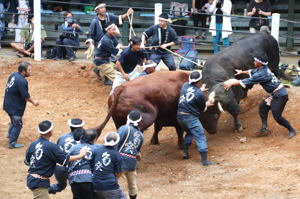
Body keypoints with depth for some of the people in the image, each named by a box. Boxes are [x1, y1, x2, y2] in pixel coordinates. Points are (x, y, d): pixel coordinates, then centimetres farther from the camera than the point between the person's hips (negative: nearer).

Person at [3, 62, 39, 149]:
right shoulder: (21, 81, -28)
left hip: (8, 104, 9)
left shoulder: (14, 75, 0)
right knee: (17, 124, 8)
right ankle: (12, 143, 18)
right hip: (15, 107, -9)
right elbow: (25, 96, -22)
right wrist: (33, 101, -2)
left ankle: (10, 133, 51)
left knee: (14, 120, 31)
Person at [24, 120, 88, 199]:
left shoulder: (33, 144, 2)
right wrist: (80, 155, 0)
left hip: (32, 179, 8)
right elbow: (66, 159, -13)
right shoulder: (51, 146, -18)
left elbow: (27, 161, 11)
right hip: (39, 183, -8)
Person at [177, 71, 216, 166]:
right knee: (200, 137, -3)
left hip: (179, 116, 7)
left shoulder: (185, 85, 3)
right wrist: (206, 104, 21)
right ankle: (204, 160, -8)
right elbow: (202, 109, 0)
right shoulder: (200, 94, -14)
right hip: (191, 117, -7)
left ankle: (185, 152, 25)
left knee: (189, 133, 31)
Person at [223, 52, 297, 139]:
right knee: (263, 107, 13)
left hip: (280, 95, -10)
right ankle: (264, 128, 13)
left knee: (277, 116, -8)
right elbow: (252, 72, 28)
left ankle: (291, 130, 6)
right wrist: (242, 72, 32)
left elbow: (248, 81, -22)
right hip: (275, 94, 10)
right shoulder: (263, 68, 5)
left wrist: (231, 83, -19)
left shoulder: (261, 74, -23)